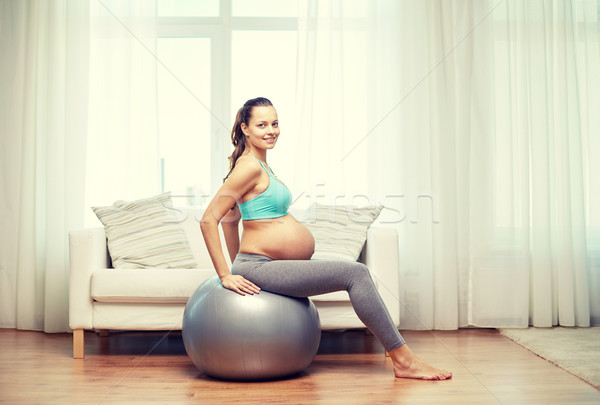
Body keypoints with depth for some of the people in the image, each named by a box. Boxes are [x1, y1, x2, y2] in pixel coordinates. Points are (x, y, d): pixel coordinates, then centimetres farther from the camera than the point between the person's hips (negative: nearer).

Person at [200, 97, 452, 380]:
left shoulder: (260, 166, 17)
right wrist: (226, 275, -18)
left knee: (357, 273, 12)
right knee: (356, 274, -13)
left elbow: (230, 219, 23)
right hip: (260, 267, -10)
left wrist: (238, 264, 20)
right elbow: (209, 219, -19)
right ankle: (403, 359, -5)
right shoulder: (250, 166, -13)